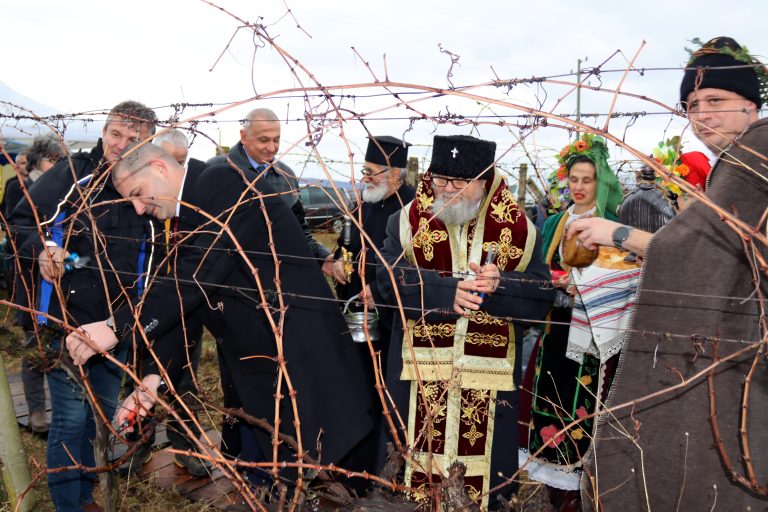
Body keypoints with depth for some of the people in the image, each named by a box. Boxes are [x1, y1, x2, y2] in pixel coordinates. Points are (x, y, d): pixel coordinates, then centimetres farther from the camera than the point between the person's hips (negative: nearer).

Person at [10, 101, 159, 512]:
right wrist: (42, 247, -23)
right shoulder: (70, 174, -8)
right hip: (67, 322, -4)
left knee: (103, 414, 17)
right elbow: (21, 221, -3)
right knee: (71, 419, -1)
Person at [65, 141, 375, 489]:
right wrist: (155, 375, -3)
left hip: (304, 355, -9)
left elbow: (201, 274, -23)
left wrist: (118, 326, -23)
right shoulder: (187, 225, 15)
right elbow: (184, 306, 10)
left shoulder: (224, 183, -11)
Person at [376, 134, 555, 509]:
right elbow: (389, 280, -12)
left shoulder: (518, 229, 0)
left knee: (481, 454, 11)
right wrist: (448, 291, -24)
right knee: (419, 450, 10)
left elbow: (541, 296, -5)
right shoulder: (408, 221, 0)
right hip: (421, 366, 0)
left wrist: (500, 285, -24)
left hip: (489, 371, 0)